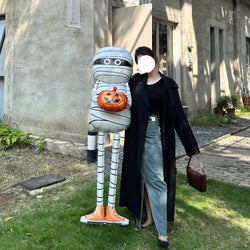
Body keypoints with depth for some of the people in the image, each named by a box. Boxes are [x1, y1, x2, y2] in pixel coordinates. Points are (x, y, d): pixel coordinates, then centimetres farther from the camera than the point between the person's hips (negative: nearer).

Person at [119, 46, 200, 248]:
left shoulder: (168, 85, 2)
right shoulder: (136, 82, 6)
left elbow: (178, 115, 0)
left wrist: (192, 145, -2)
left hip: (159, 135, -2)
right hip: (139, 136, 2)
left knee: (157, 179, -4)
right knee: (143, 177, 9)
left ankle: (162, 231, 1)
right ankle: (150, 217, 25)